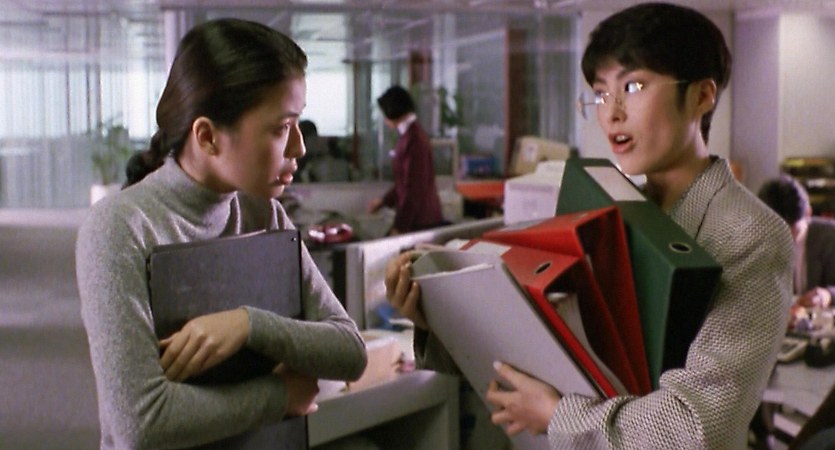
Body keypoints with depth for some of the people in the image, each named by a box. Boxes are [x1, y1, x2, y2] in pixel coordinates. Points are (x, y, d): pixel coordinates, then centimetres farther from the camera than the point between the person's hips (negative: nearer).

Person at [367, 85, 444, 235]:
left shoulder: (413, 138, -19)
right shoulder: (409, 134, 11)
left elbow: (414, 188, -20)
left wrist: (399, 227, -18)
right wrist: (384, 200, 28)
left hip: (420, 221, -9)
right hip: (417, 217, 9)